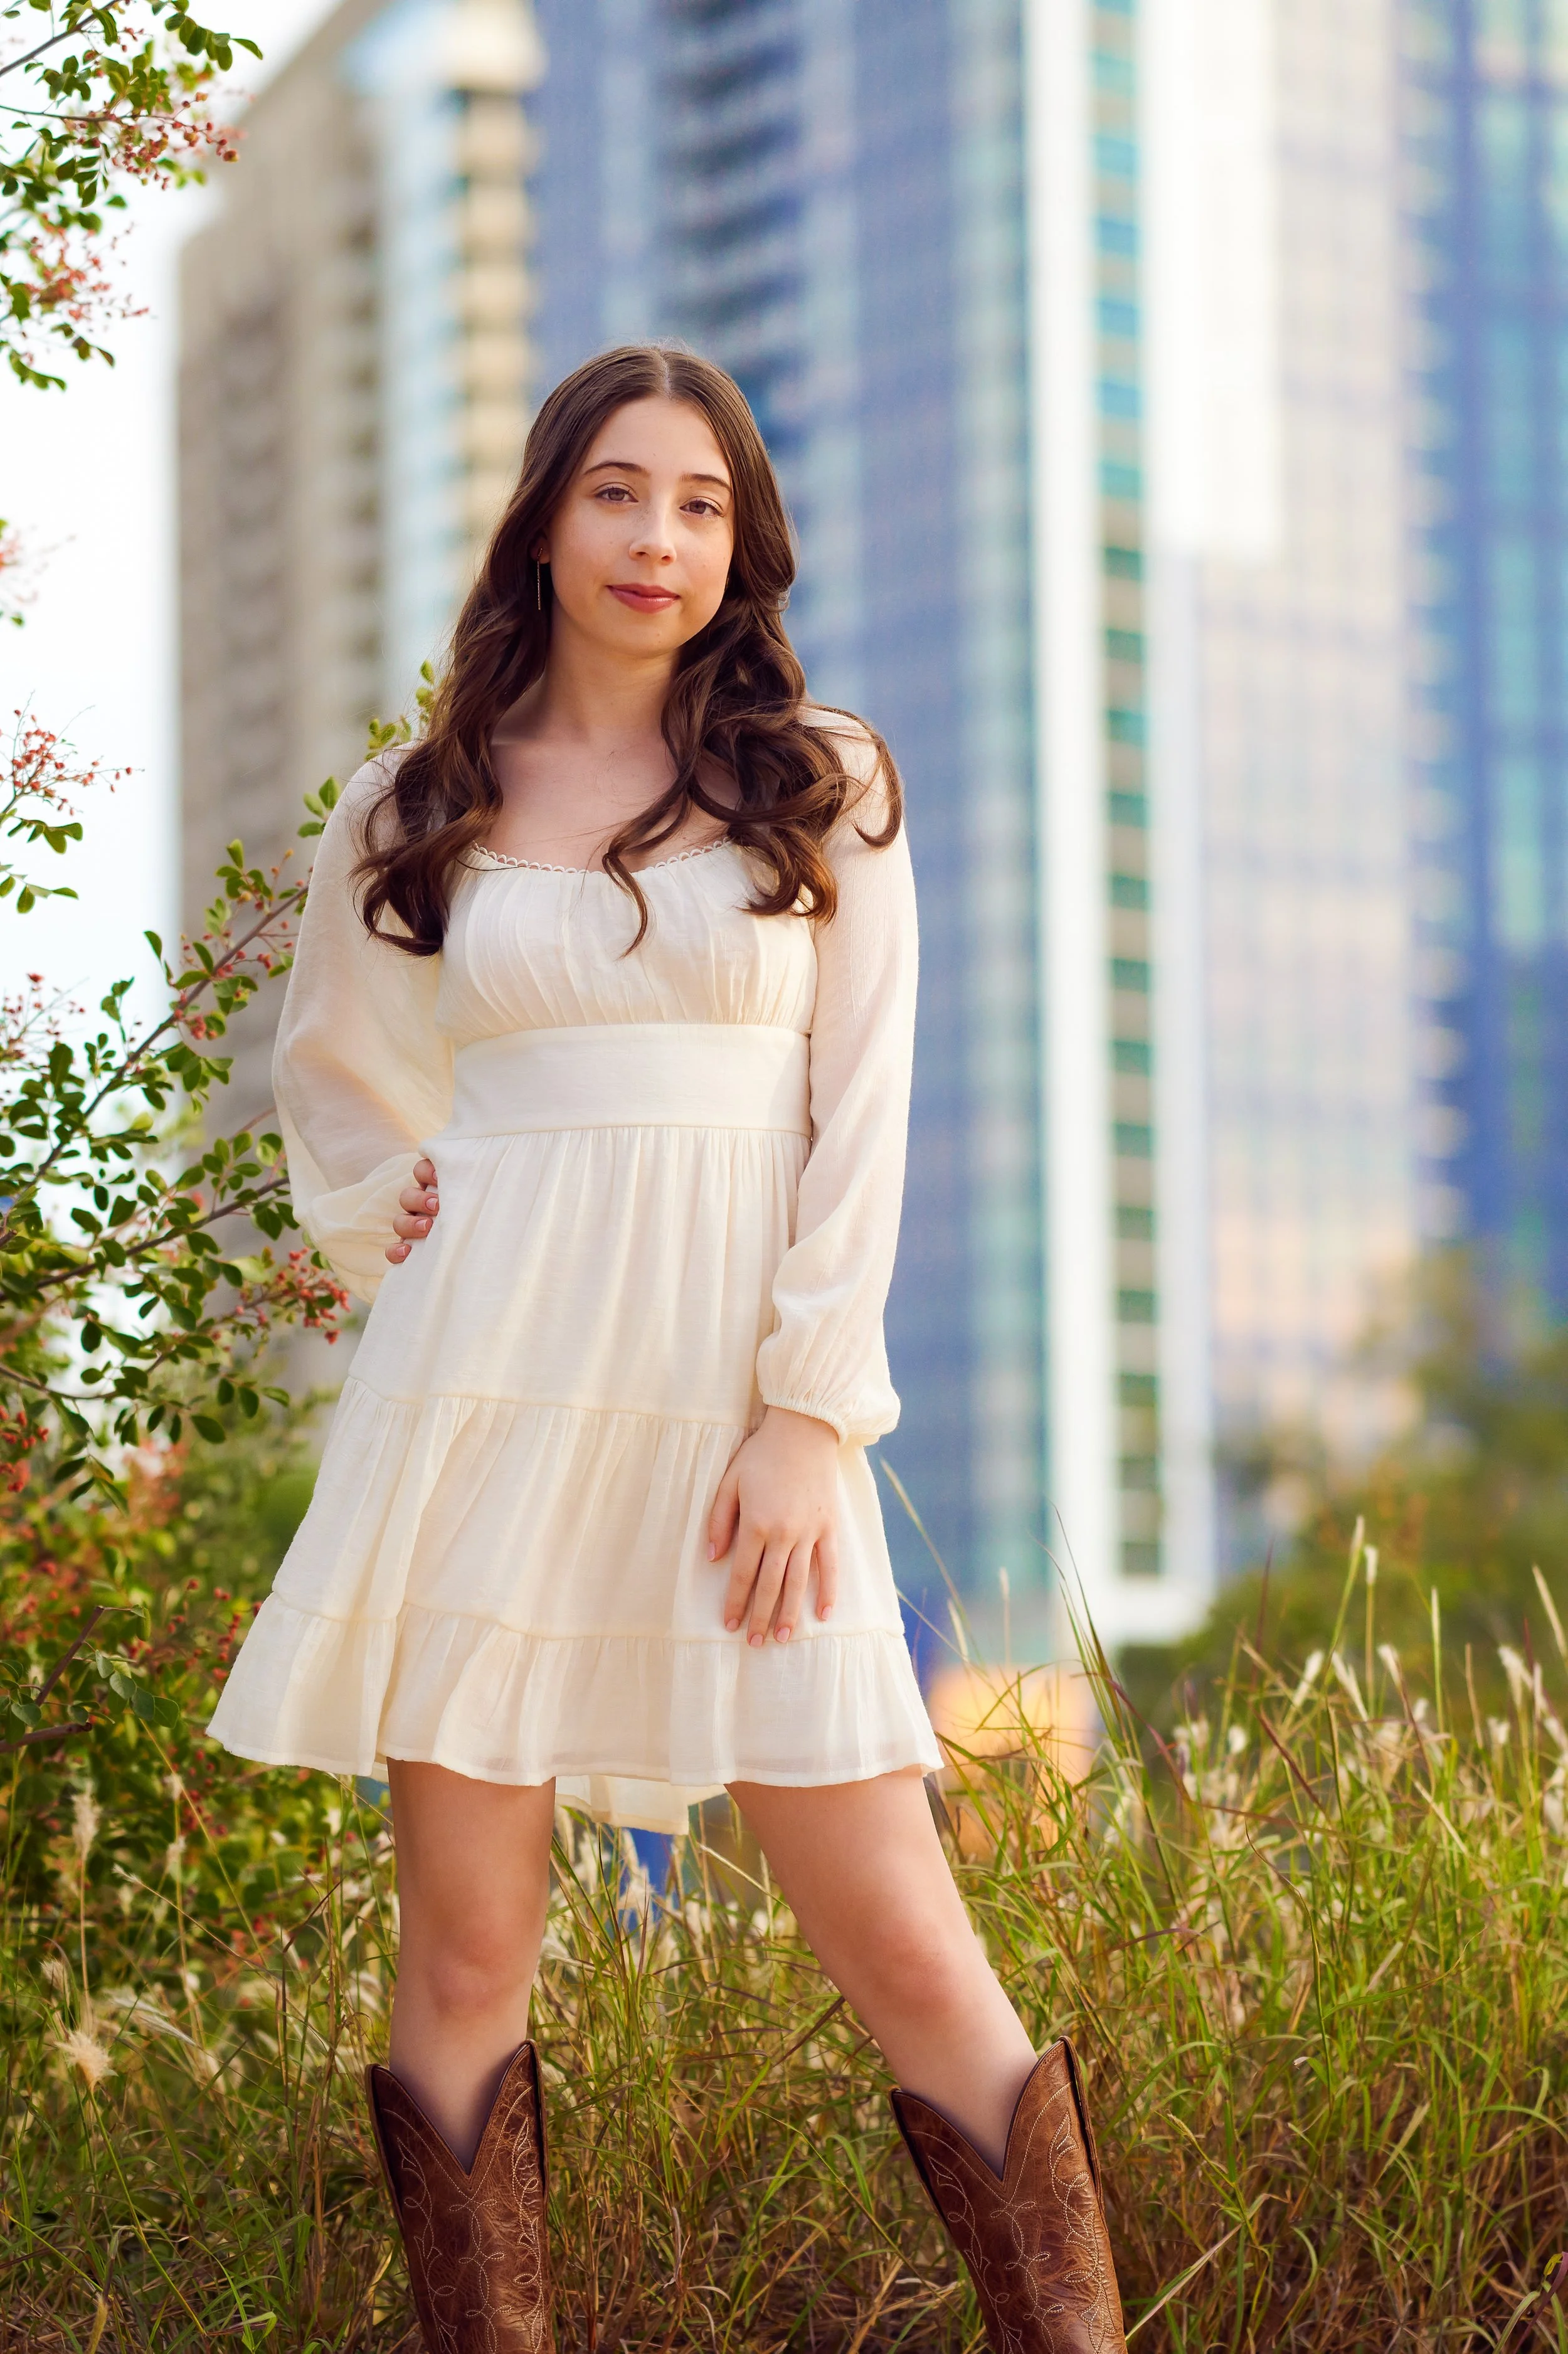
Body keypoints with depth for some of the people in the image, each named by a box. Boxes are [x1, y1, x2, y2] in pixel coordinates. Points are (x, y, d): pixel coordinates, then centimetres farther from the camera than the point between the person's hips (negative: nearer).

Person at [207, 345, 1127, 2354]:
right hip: (488, 1389, 2)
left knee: (914, 1961, -6)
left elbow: (859, 1120, 0)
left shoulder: (824, 789, 6)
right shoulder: (413, 813, 11)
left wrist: (808, 1423, -9)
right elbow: (331, 1077, 28)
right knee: (465, 1961, 1)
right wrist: (379, 1234, 11)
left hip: (738, 1398, -1)